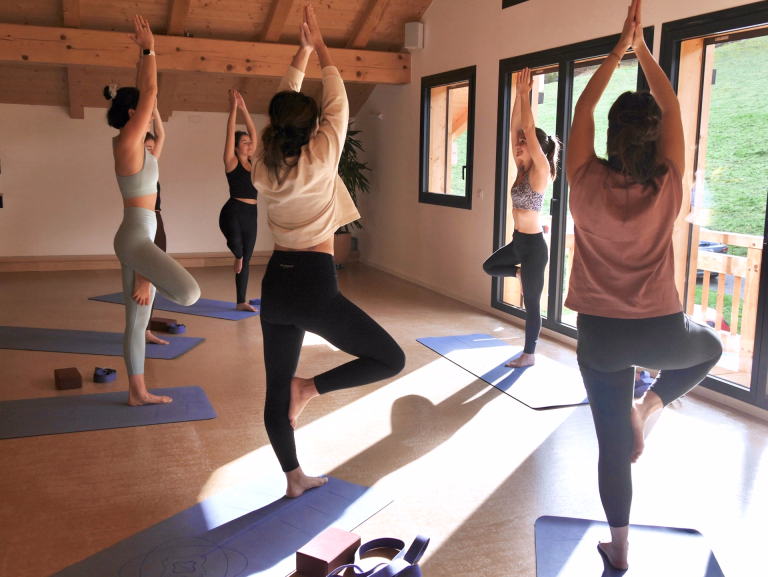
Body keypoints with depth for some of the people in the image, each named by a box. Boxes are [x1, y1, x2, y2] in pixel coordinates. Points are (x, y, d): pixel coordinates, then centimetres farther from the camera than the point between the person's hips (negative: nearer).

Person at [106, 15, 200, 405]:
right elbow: (151, 91, -8)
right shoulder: (128, 141, -11)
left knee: (138, 320, 13)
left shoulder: (135, 144, 13)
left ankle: (137, 393, 22)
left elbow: (144, 92, 22)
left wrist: (145, 54, 23)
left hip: (140, 237, 10)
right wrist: (149, 49, 2)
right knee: (189, 294, -27)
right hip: (135, 237, -10)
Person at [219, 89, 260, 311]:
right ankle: (238, 257, 6)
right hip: (233, 211, -6)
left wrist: (244, 108, 10)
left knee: (246, 259, 10)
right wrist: (234, 107, -4)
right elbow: (230, 132, -6)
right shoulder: (231, 162, -3)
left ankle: (241, 302, 19)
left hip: (251, 213, 6)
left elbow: (253, 131, 12)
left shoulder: (252, 162, 12)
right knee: (236, 245, -33)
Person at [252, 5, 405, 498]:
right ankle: (310, 388, -2)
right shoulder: (321, 158, -8)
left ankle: (294, 478, 27)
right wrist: (319, 44, 17)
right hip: (314, 284, -6)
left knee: (277, 387, 16)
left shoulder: (265, 163, 4)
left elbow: (285, 100, 18)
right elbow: (338, 101, 6)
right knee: (390, 359, 4)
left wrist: (302, 50, 26)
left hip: (276, 282, 7)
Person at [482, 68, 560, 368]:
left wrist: (525, 93, -15)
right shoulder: (523, 169, 5)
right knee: (489, 266, 24)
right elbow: (515, 127, 5)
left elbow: (529, 128, -21)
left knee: (531, 302, 4)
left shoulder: (540, 171, -16)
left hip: (533, 245, -8)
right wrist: (519, 93, 1)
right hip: (518, 240, 8)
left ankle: (529, 354, 17)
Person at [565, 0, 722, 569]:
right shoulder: (669, 187, -10)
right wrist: (642, 47, 5)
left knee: (613, 444, 13)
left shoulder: (587, 184, -11)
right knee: (711, 346, 35)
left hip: (600, 333, 1)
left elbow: (583, 110, 1)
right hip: (660, 330, 0)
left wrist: (619, 49, 4)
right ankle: (648, 407, 17)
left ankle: (620, 549, 23)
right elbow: (672, 107, 1)